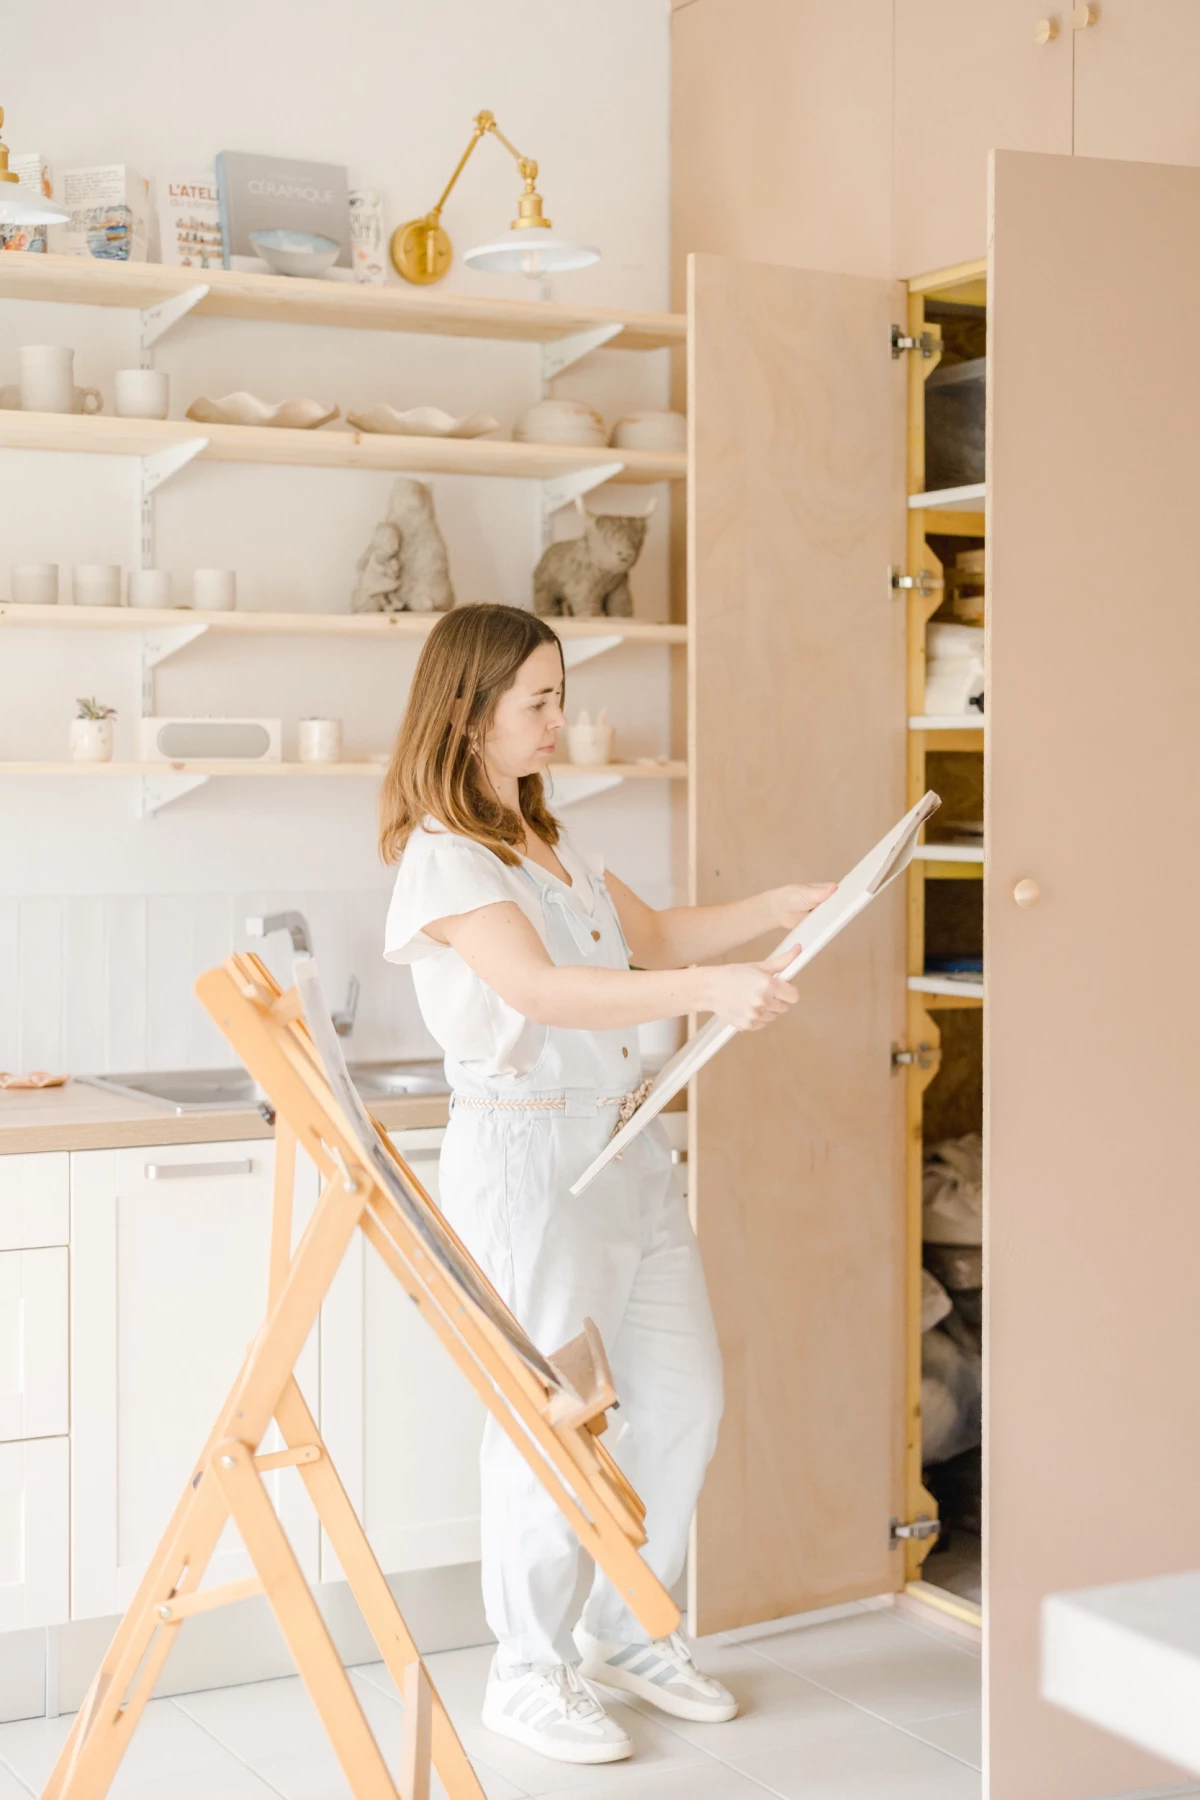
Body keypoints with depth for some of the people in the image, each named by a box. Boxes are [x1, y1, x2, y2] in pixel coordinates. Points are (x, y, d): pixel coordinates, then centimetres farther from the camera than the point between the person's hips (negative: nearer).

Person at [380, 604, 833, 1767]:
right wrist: (710, 991, -36)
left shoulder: (546, 837, 15)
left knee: (683, 1398, 11)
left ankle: (626, 1636, 29)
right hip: (525, 1157, -9)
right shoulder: (442, 857, -13)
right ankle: (526, 1676, 17)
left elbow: (655, 939, 22)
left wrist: (779, 909, 8)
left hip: (624, 1147, 9)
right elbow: (539, 989, -27)